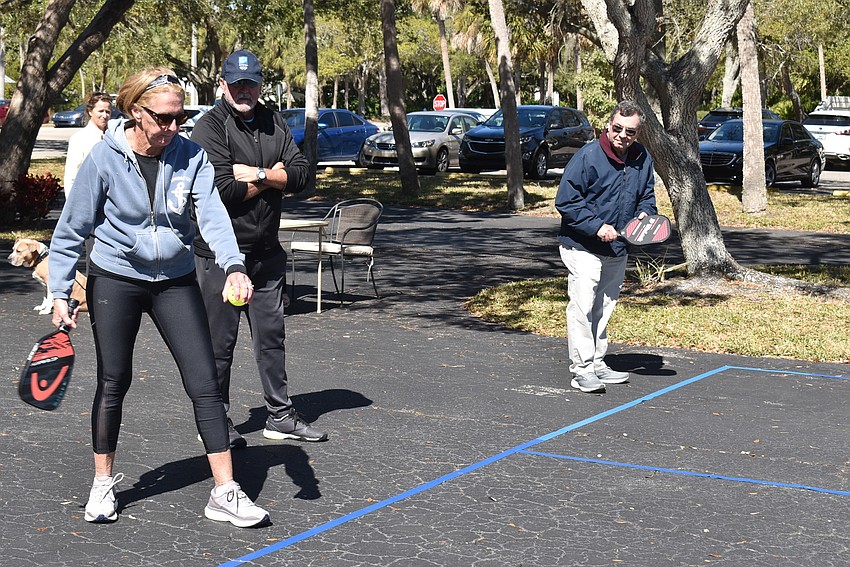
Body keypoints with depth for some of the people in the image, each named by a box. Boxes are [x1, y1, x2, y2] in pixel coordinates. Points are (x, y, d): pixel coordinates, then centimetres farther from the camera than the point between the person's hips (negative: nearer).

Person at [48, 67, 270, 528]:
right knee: (113, 383, 7)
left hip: (176, 281, 2)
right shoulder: (104, 159, -13)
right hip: (115, 281, -2)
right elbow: (72, 229, -5)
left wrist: (234, 265, -36)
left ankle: (225, 492, 3)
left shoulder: (190, 155, -9)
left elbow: (212, 214, -19)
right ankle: (102, 485, 27)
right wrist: (60, 293, -6)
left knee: (204, 383, -3)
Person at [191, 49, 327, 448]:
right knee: (219, 340, 1)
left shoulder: (273, 124, 10)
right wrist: (273, 177, -7)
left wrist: (256, 173, -13)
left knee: (271, 335, 13)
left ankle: (280, 416, 22)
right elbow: (223, 190, -20)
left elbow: (300, 175, 1)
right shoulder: (210, 126, -9)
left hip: (266, 250, 6)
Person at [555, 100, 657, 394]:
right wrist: (597, 226, -21)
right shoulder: (588, 156, -17)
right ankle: (582, 369, -5)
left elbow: (647, 195, 18)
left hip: (618, 250, 7)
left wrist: (643, 214, -5)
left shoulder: (643, 159, 2)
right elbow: (566, 201, -15)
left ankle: (597, 364, 26)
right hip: (582, 248, -6)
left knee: (604, 309, 16)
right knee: (582, 307, -11)